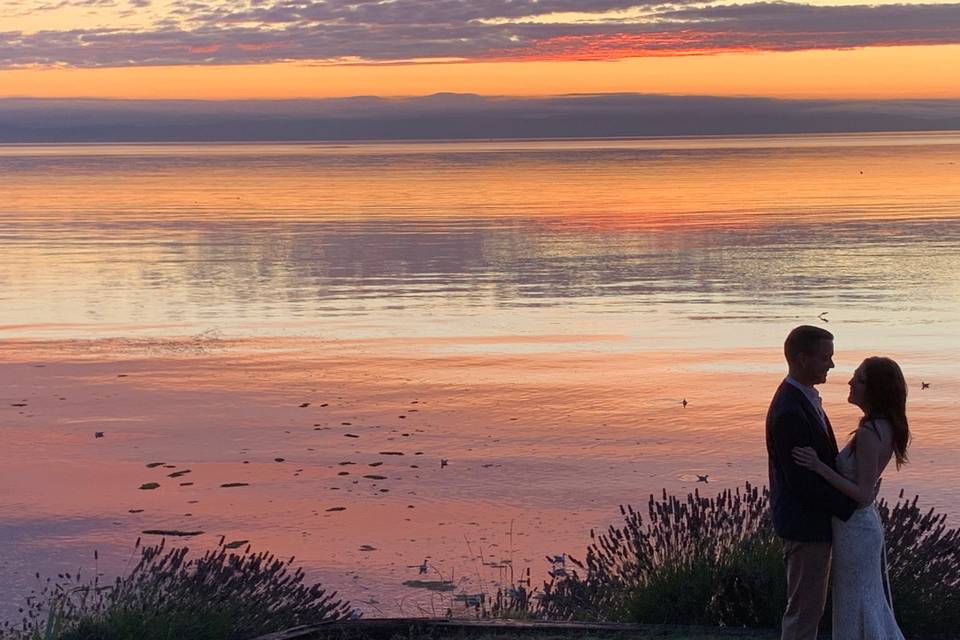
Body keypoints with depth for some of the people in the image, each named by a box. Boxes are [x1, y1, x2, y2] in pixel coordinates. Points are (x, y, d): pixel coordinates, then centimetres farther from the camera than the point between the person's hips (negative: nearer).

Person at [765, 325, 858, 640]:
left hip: (814, 520, 10)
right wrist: (849, 506, -17)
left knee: (810, 606, 19)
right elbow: (801, 481, -25)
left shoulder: (803, 398, 8)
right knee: (804, 609, 0)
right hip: (805, 525, -10)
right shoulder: (789, 412, -25)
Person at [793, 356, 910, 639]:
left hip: (855, 530, -9)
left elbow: (863, 495, -24)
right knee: (870, 604, 20)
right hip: (866, 524, 9)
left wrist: (820, 467, -26)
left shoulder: (869, 434, -24)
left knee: (857, 609, 3)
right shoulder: (885, 428, 4)